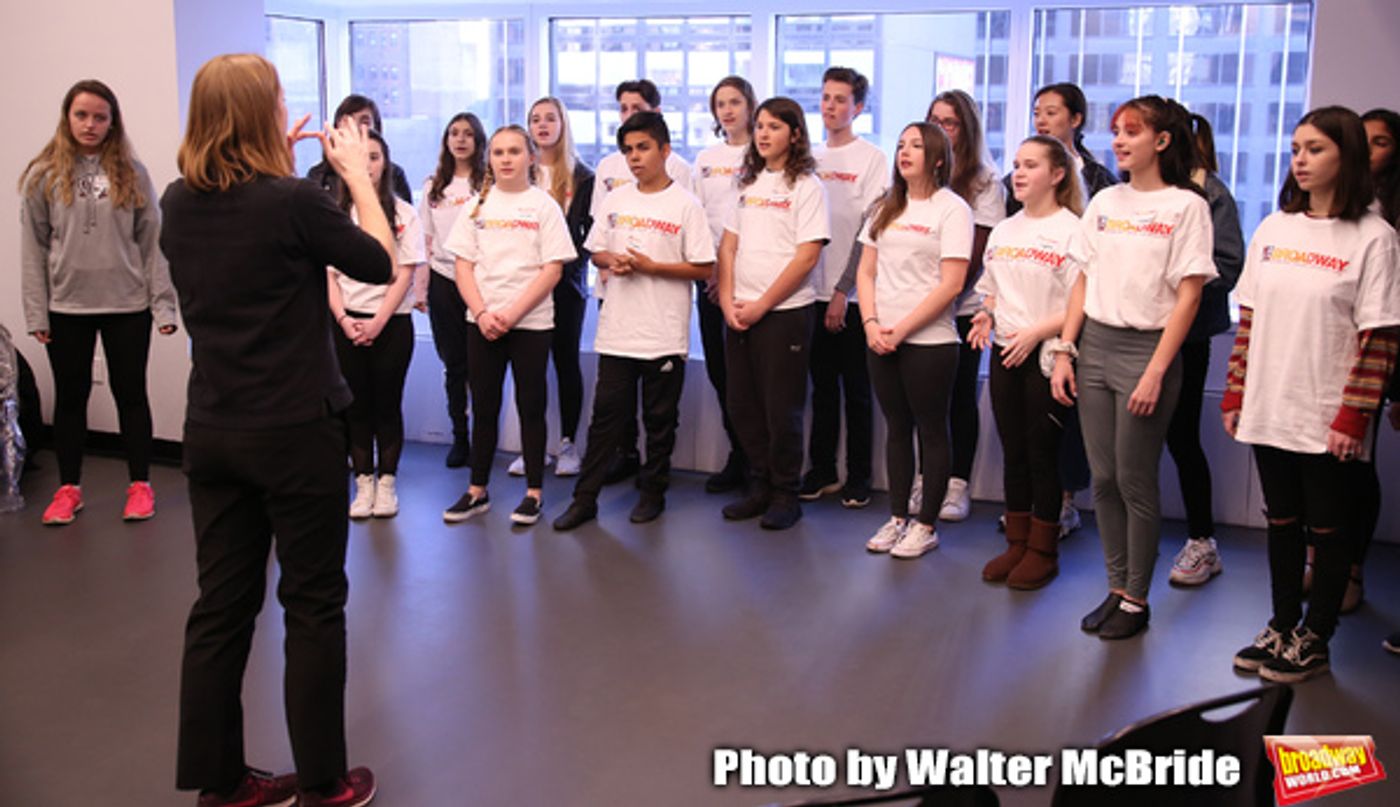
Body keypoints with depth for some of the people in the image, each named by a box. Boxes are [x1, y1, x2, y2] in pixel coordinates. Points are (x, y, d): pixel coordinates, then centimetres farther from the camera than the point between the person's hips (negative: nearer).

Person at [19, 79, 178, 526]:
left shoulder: (132, 173, 0)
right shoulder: (44, 175, 0)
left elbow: (153, 241, -1)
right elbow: (33, 247, 1)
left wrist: (164, 303, -6)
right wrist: (36, 312, -3)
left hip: (128, 305, -1)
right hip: (67, 307, 1)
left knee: (131, 393, 8)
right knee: (71, 396, 11)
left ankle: (140, 485, 20)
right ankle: (68, 488, 24)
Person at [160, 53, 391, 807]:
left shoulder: (178, 204, 2)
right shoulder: (295, 200, -16)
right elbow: (380, 263, -3)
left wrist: (278, 165, 16)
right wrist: (357, 173, 6)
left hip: (210, 432, 6)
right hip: (296, 431, -6)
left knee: (221, 604, 11)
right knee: (313, 605, 6)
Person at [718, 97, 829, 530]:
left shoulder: (806, 186, -5)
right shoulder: (749, 183, 13)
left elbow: (807, 257, -12)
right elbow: (729, 245, 11)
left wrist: (761, 306, -13)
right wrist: (728, 301, -3)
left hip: (785, 312, -6)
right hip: (740, 312, 6)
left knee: (781, 408, 0)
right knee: (743, 404, 9)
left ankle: (785, 495, 14)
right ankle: (758, 488, 23)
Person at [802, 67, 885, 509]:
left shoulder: (872, 159, -3)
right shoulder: (809, 157, 12)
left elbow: (869, 232, -9)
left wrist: (843, 291, -13)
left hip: (853, 294, -4)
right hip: (814, 291, 4)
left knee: (856, 389, 3)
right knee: (822, 385, 11)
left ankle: (859, 475, 12)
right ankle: (822, 469, 19)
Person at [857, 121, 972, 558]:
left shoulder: (952, 208, -6)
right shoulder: (887, 207, 12)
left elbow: (951, 284, -13)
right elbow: (866, 271, 11)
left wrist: (902, 329, -14)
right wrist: (871, 323, -4)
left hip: (929, 341, -5)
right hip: (881, 340, 6)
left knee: (931, 431, 4)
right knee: (896, 428, 12)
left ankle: (926, 525, 13)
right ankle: (898, 518, 22)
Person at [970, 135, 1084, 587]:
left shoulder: (1071, 231, -9)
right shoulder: (1004, 231, 12)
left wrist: (1037, 331, -21)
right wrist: (986, 315, 1)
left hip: (1046, 357, -6)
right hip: (1005, 354, 6)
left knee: (1042, 452, 2)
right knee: (1013, 451, 12)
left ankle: (1042, 550, 15)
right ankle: (1016, 544, 23)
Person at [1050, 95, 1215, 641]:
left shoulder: (1185, 205, -5)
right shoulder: (1104, 202, 11)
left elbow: (1188, 295, -9)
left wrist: (1156, 372, -15)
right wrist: (1064, 350, 5)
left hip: (1146, 347, -5)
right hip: (1095, 344, 5)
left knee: (1135, 482, 0)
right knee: (1103, 479, 8)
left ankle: (1136, 600, 13)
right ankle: (1116, 588, 21)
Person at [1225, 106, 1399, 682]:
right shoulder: (1273, 229, 8)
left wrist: (1353, 417, -15)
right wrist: (1234, 395, 6)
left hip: (1327, 418, -5)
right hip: (1267, 410, 5)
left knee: (1326, 528, 8)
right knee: (1282, 522, 15)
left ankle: (1314, 641, 19)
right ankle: (1282, 627, 27)